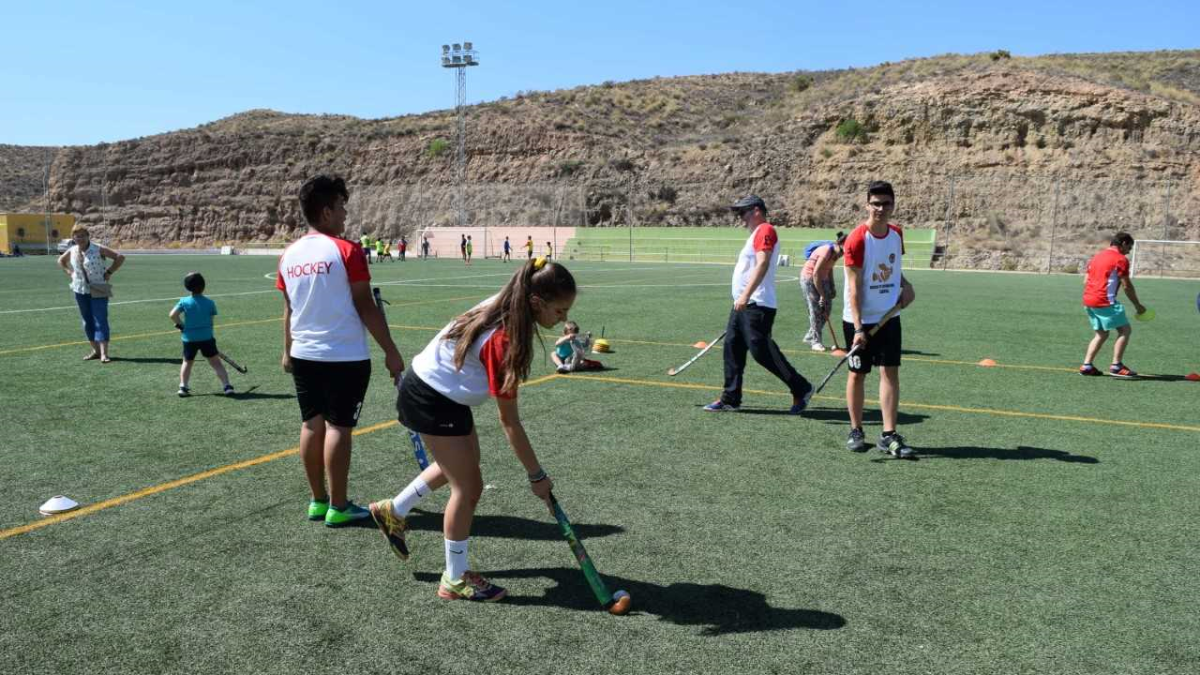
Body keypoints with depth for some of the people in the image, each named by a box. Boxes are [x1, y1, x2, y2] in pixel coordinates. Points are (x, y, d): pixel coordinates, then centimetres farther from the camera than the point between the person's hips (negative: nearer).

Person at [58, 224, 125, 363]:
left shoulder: (98, 249, -11)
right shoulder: (72, 251, 4)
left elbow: (120, 257, -10)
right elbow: (61, 260, 25)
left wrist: (109, 272, -12)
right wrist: (70, 273, 10)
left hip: (98, 291, -5)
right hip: (81, 291, 5)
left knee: (100, 321, -11)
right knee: (87, 321, 10)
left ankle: (104, 354, -15)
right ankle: (95, 350, 21)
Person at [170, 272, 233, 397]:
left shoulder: (184, 302, -3)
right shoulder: (210, 303, -4)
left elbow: (172, 315, -8)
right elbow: (211, 322, 1)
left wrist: (180, 325, 8)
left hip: (189, 338, 1)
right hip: (206, 337, -1)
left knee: (187, 362, 19)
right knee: (215, 362, 6)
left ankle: (183, 387, 10)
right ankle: (227, 386, -1)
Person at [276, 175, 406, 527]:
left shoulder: (289, 255, 6)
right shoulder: (346, 251, -13)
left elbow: (289, 309, 13)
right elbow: (365, 307, -13)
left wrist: (288, 351, 25)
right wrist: (391, 352, -7)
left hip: (304, 354, 6)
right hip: (345, 357, -6)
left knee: (312, 425, 11)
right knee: (338, 427, -1)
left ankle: (318, 501, 21)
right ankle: (337, 507, 6)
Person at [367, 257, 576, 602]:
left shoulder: (506, 306, -10)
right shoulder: (503, 340, -34)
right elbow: (509, 422, -29)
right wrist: (537, 475, -20)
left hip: (447, 391, 10)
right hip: (431, 399, -10)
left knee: (461, 464, 26)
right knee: (468, 486, -3)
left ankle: (393, 511, 43)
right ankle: (455, 580, 13)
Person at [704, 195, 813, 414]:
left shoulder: (765, 230, -11)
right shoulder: (756, 234, 21)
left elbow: (762, 265, -24)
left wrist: (745, 295, -30)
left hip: (757, 305, -10)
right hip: (743, 305, 10)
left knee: (761, 351, -11)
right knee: (732, 347, 9)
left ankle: (801, 389, 2)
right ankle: (730, 398, 15)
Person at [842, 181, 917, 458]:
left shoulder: (896, 233, 4)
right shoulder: (857, 239, -15)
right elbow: (854, 286, -17)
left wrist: (905, 285, 0)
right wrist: (858, 328, -22)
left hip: (889, 316, 5)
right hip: (858, 320, -4)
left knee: (890, 372, -2)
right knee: (858, 373, 6)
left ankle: (889, 435, 1)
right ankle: (856, 431, 20)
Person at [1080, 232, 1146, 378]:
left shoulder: (1096, 256, 18)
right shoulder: (1121, 259, -5)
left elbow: (1085, 281, 19)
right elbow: (1127, 286, -7)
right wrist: (1137, 305, 2)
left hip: (1088, 300, 8)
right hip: (1105, 302, -8)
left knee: (1101, 333, 18)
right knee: (1125, 330, -1)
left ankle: (1086, 365, 12)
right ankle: (1116, 366, -6)